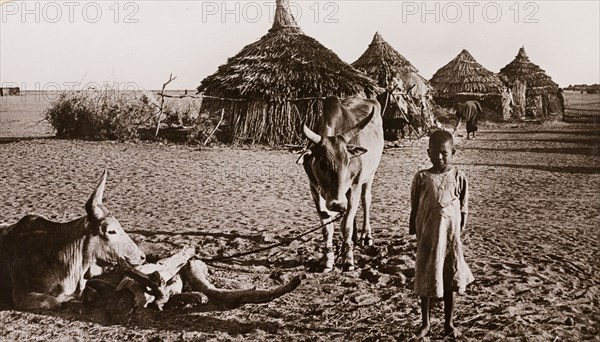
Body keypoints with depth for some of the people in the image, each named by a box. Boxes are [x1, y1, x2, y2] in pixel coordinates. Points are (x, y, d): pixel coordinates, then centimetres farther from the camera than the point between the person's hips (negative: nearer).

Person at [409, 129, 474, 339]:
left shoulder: (458, 177, -3)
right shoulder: (421, 178, -4)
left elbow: (463, 209, 2)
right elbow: (415, 208, 2)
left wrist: (459, 234, 0)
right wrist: (414, 233, 1)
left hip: (450, 236, 0)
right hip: (428, 236, 0)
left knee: (450, 280, 9)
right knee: (426, 280, 8)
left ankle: (449, 324, 24)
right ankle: (425, 323, 23)